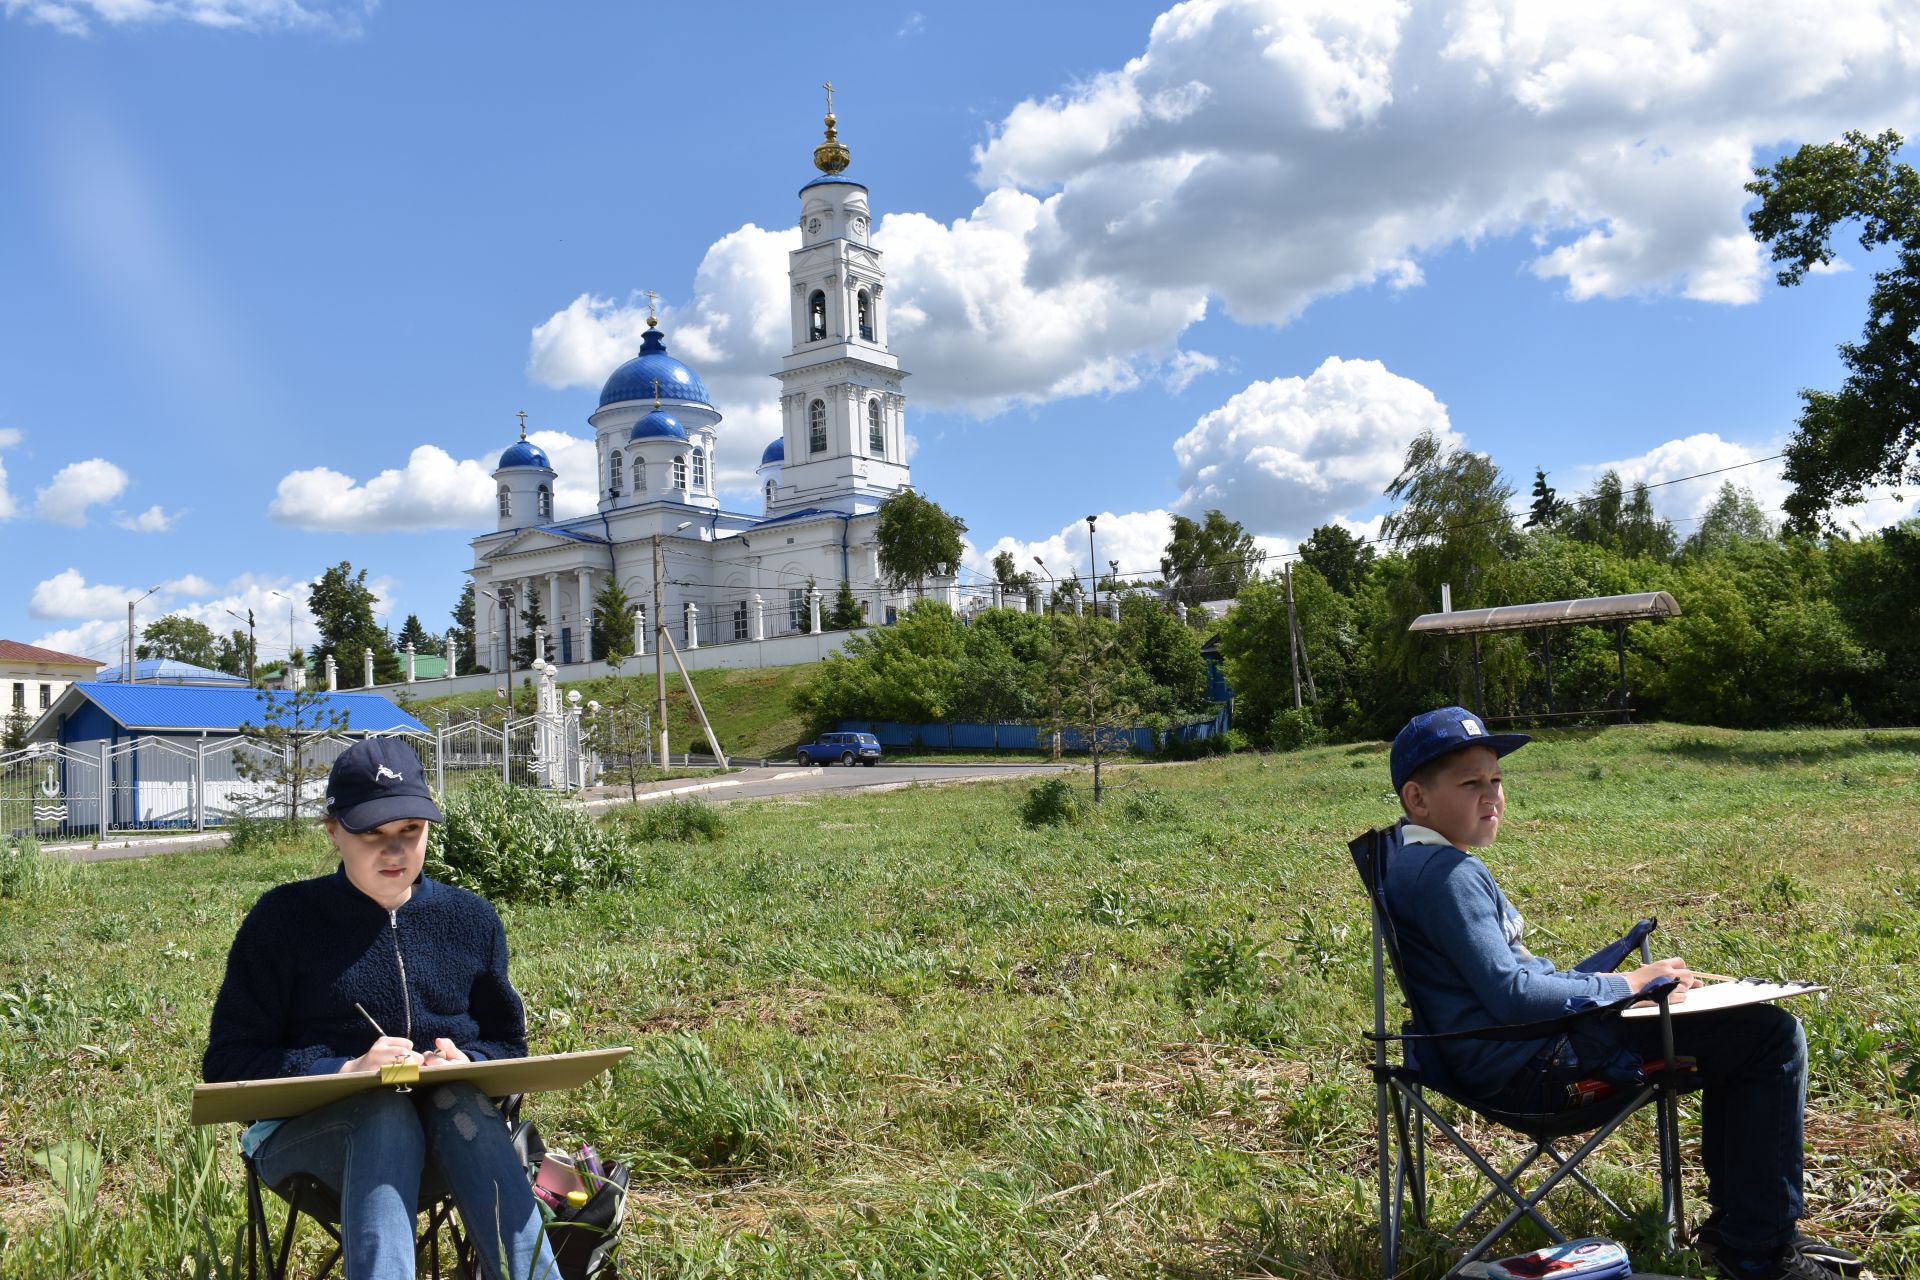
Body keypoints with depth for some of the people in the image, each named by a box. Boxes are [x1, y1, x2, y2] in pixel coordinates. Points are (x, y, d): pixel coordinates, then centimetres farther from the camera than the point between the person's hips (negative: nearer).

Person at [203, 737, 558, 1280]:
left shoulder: (471, 919, 11)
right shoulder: (284, 918, 1)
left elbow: (508, 1045, 16)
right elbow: (228, 1062, -2)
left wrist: (466, 1063, -9)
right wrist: (346, 1070, -18)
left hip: (452, 1128, 2)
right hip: (310, 1129, -2)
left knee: (461, 1101, -34)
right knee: (387, 1111, -37)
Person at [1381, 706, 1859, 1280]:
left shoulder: (1413, 862, 12)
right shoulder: (1446, 873, -22)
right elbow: (1509, 993, -27)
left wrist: (1611, 984, 8)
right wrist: (1624, 985, -13)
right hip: (1531, 1066, -11)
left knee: (1739, 1023, 25)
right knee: (1774, 1035, -10)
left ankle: (1735, 1222, 26)